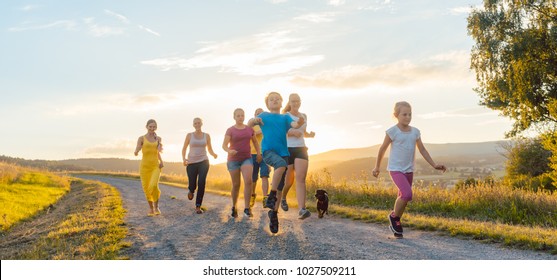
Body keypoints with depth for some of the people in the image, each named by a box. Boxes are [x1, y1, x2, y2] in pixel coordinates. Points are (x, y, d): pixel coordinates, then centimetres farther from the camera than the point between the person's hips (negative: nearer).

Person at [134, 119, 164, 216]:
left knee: (154, 186, -22)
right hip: (144, 166, 0)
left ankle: (156, 206, 1)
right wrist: (136, 152, -35)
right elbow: (136, 152, -10)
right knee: (146, 189, 1)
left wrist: (161, 161, 5)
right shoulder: (141, 138, 0)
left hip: (155, 166, 0)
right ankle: (151, 209, 23)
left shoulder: (158, 139, 8)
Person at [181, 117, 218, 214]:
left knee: (201, 183, -16)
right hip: (191, 163, 0)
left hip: (203, 162, 0)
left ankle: (198, 206, -7)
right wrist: (184, 159, -11)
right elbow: (184, 149, 8)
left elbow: (210, 150, 12)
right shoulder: (189, 135, 4)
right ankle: (191, 190, 42)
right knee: (192, 185, 1)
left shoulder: (207, 136, 6)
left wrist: (214, 154, -11)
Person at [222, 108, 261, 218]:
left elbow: (255, 141, 21)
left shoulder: (249, 129, 6)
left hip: (247, 159, 1)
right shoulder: (230, 130, -3)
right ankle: (234, 207, 25)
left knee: (248, 181, -19)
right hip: (233, 160, -1)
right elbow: (224, 145, -11)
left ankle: (247, 208, -15)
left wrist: (259, 153, 10)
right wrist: (229, 151, -31)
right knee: (236, 185, 4)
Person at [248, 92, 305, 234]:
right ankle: (271, 196, -25)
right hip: (268, 151, -3)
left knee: (280, 186, 3)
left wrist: (299, 123, -29)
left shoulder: (285, 117, 14)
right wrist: (254, 120, -22)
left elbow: (294, 124, -5)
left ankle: (274, 213, 17)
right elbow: (249, 124, 2)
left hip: (283, 152, 3)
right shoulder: (264, 115, 12)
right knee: (281, 164, -35)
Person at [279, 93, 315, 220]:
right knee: (289, 180, 6)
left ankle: (301, 210, -26)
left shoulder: (304, 116, 16)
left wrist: (310, 134, 6)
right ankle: (283, 198, 41)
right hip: (287, 150, -3)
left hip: (301, 149, 3)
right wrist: (292, 132, -25)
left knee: (301, 179, -15)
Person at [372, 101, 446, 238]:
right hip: (395, 169, -5)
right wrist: (377, 167, 7)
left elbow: (422, 150, 10)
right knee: (407, 194, -22)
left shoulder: (415, 132, 5)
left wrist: (434, 165, 2)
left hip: (409, 170, 6)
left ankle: (395, 225, 28)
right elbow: (382, 149, 0)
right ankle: (394, 216, 3)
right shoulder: (392, 131, -9)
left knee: (403, 197, 10)